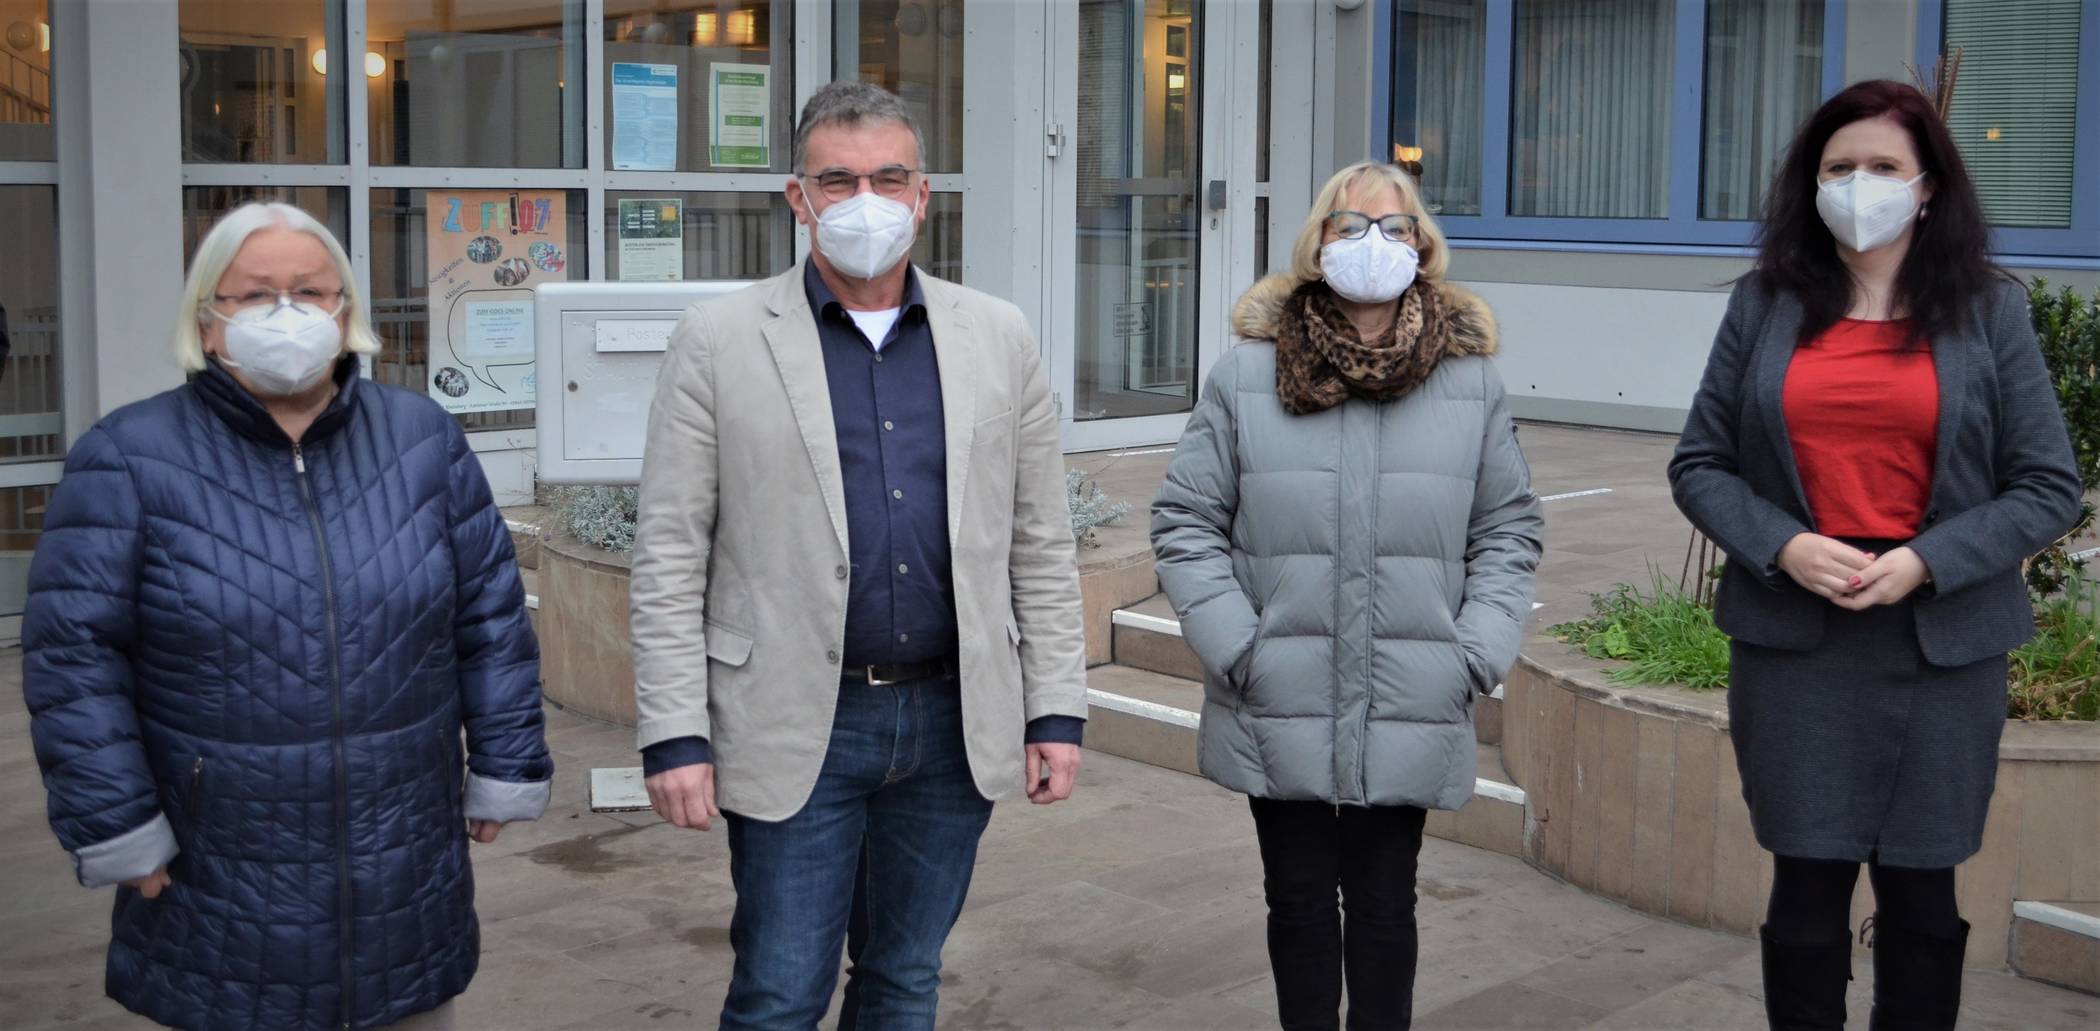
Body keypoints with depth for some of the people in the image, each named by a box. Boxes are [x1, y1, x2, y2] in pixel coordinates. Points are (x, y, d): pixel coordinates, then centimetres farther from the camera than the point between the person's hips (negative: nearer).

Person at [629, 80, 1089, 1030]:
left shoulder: (998, 337, 5)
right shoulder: (718, 341, -3)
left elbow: (1041, 545, 7)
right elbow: (671, 558, -4)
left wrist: (1057, 709, 3)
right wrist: (674, 736, -9)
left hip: (954, 721, 3)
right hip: (798, 728, -3)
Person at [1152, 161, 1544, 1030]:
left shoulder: (1471, 381, 3)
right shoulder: (1247, 376, -3)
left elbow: (1510, 529, 8)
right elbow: (1185, 523, 0)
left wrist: (1475, 656, -3)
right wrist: (1238, 647, -8)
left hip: (1411, 718, 1)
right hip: (1280, 712, 0)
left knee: (1385, 906, 10)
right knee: (1299, 899, 12)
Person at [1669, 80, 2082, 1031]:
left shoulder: (1989, 310, 4)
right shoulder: (1764, 306, 6)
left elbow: (2050, 487, 1)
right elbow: (1699, 466, 6)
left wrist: (1925, 561, -13)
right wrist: (1783, 547, -12)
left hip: (1940, 642, 0)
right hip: (1792, 637, 0)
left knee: (1921, 890, 8)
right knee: (1807, 882, 4)